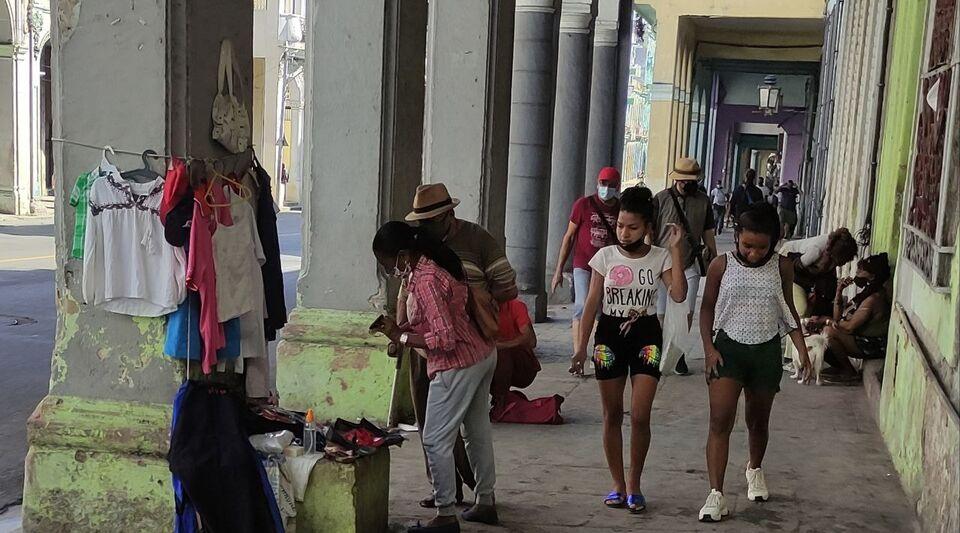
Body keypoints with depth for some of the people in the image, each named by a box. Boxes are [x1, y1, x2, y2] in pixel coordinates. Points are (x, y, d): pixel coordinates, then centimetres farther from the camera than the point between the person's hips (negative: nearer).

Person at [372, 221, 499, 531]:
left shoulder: (425, 280, -23)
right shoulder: (434, 263, 6)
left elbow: (445, 339, -25)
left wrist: (402, 337, -15)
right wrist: (401, 329, 2)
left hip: (458, 366, -10)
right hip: (483, 355, 10)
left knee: (436, 441, -1)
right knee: (478, 432, 19)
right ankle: (485, 503, 31)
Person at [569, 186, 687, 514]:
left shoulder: (661, 257, -3)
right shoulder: (606, 256, -2)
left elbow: (679, 295, -18)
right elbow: (592, 304, 0)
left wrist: (676, 250, -17)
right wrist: (581, 347, -2)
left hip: (646, 337, -1)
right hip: (609, 335, 1)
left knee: (640, 416, -6)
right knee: (612, 414, 7)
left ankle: (634, 486, 11)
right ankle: (618, 484, 20)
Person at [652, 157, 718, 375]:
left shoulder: (703, 201, 5)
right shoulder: (661, 199, -2)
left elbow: (708, 235, 12)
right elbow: (650, 233, 1)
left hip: (690, 266, 2)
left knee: (687, 312, 2)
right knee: (660, 314, 4)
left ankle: (679, 354, 17)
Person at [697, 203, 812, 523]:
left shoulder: (781, 268, -1)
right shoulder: (722, 266, -6)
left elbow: (788, 311, 8)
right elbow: (707, 308, 1)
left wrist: (802, 350, 0)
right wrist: (709, 348, -9)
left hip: (766, 352, 2)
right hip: (728, 348, -2)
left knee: (758, 419, 17)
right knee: (720, 421, -12)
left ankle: (755, 470, 45)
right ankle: (716, 495, -11)